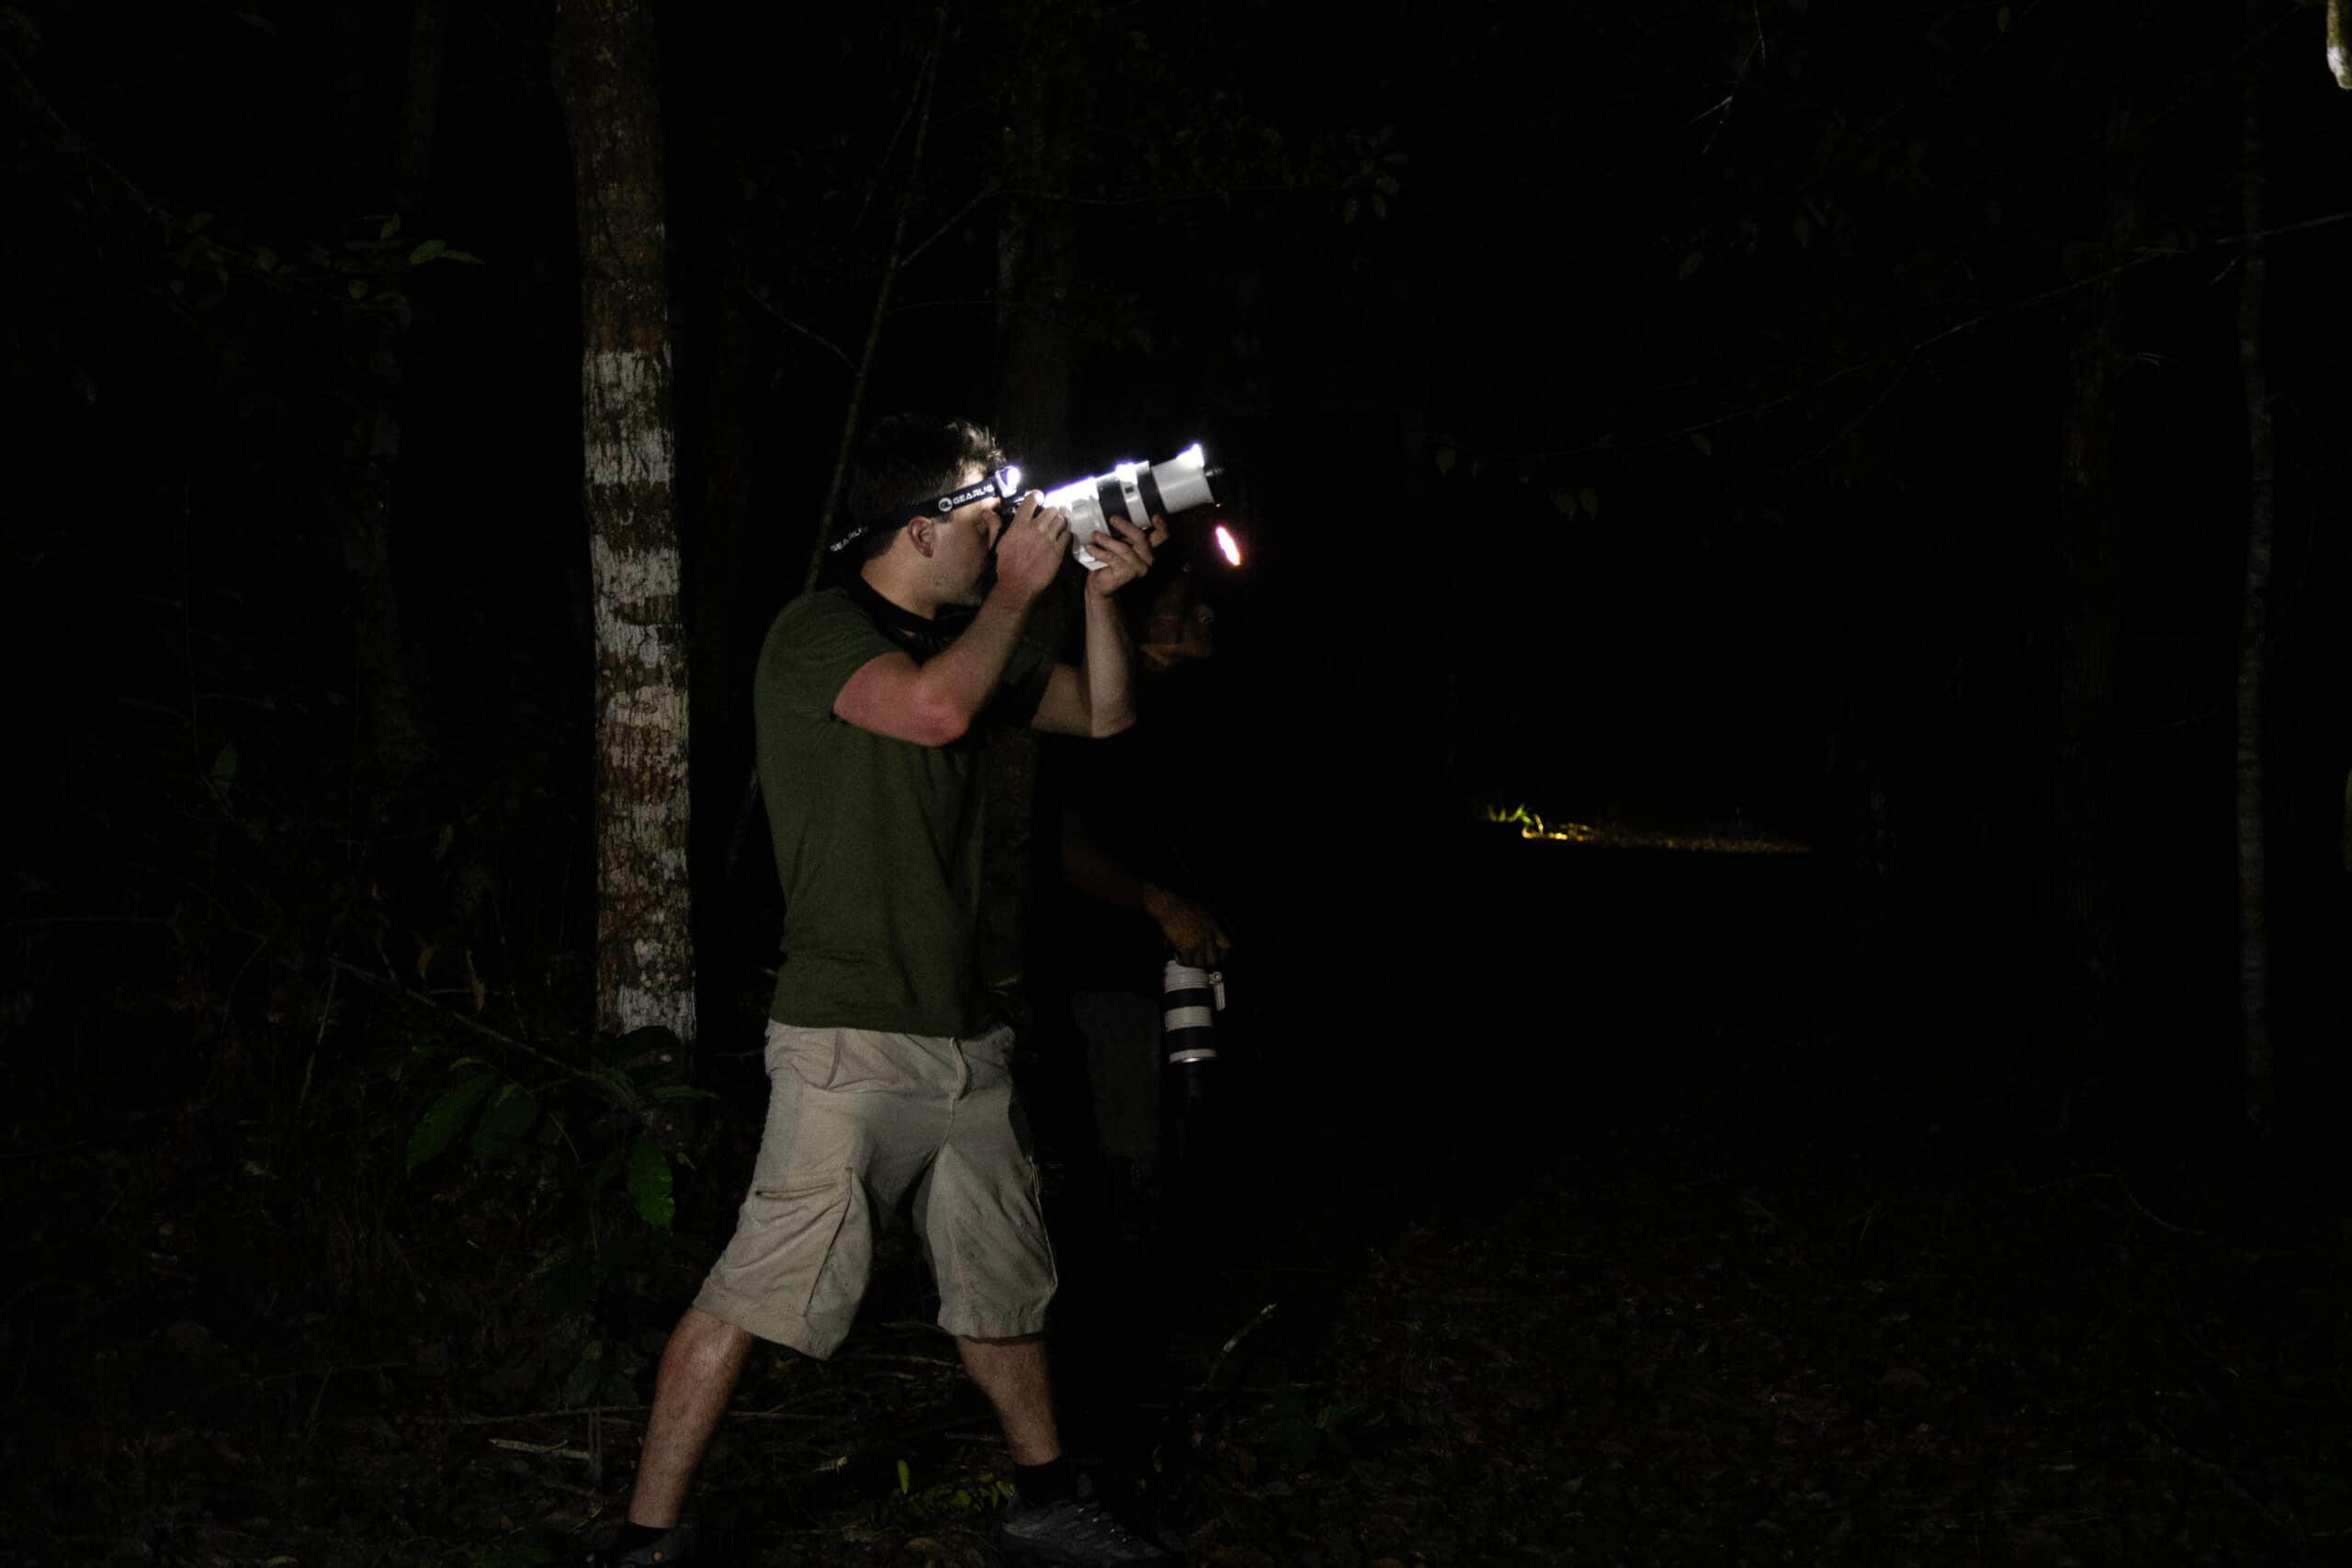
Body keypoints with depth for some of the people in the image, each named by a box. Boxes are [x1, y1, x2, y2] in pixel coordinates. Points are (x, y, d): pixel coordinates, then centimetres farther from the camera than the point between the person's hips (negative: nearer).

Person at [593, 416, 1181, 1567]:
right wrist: (1018, 591, -14)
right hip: (849, 1040, -8)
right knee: (761, 1286, -10)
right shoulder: (817, 633, -10)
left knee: (1002, 1280, 17)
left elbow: (1103, 716, 20)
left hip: (967, 1039, 8)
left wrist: (1100, 596, 4)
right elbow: (933, 709, -28)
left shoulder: (959, 638, 14)